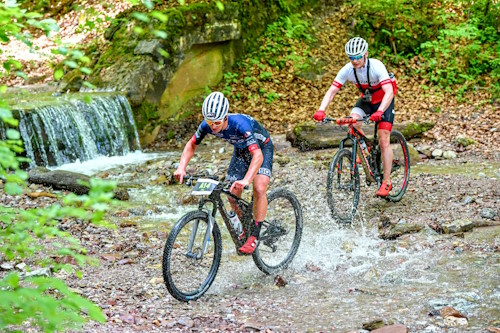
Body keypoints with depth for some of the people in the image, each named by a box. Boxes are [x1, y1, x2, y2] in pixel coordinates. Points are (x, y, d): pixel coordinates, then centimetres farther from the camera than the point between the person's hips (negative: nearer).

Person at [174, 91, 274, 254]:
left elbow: (258, 155, -51)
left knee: (259, 189, -25)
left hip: (261, 148, -6)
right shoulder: (207, 125, -25)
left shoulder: (240, 124, -42)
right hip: (241, 150, 6)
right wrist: (181, 168, -25)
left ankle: (255, 235, -14)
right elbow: (191, 145, -8)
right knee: (232, 194, -2)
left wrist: (246, 180, -65)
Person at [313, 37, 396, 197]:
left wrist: (379, 111, -57)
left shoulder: (376, 66, -32)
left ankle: (386, 181, -6)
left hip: (384, 100, -4)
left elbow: (389, 92, -41)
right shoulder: (347, 70, -20)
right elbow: (332, 91, -22)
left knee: (384, 140, -13)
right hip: (366, 99, 4)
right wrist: (321, 110, -39)